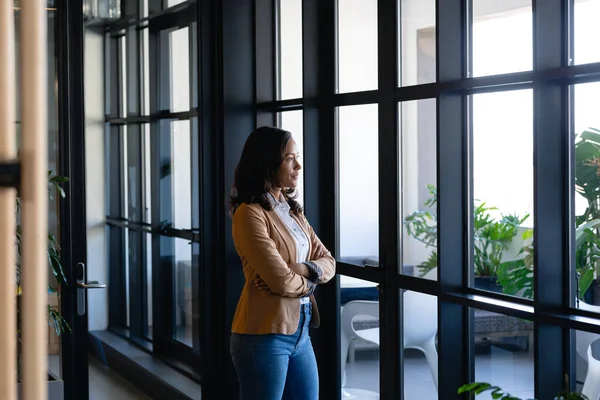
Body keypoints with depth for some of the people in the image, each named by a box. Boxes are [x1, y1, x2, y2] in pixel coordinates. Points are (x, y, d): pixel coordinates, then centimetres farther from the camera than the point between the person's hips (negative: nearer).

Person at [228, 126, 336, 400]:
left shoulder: (292, 210, 12)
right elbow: (280, 280, -21)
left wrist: (307, 269, -11)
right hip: (263, 336, -8)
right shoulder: (250, 214, -15)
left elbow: (328, 262, 10)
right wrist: (309, 282, -1)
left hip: (300, 331, 8)